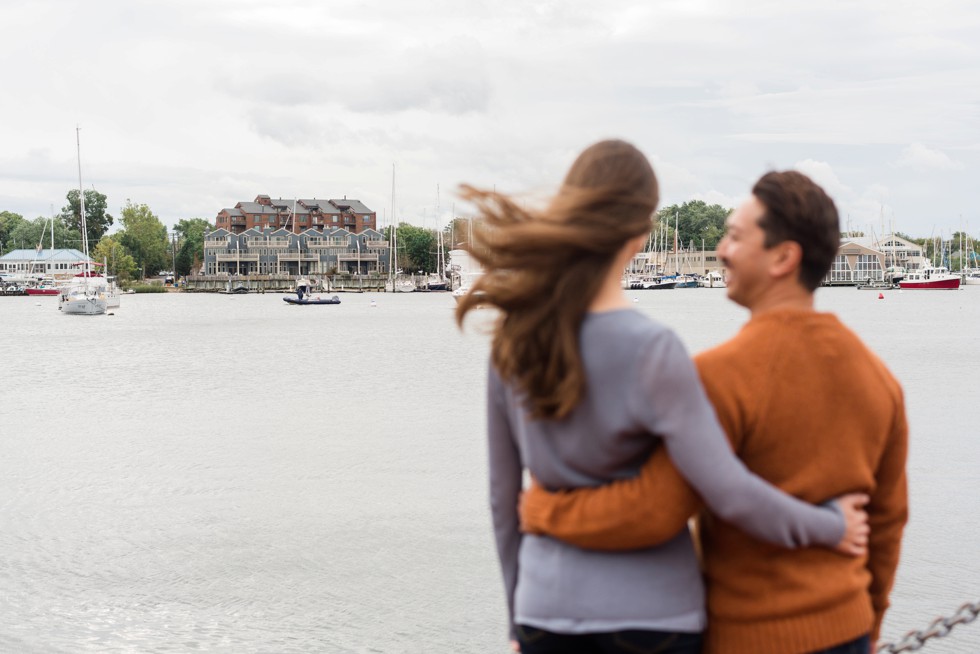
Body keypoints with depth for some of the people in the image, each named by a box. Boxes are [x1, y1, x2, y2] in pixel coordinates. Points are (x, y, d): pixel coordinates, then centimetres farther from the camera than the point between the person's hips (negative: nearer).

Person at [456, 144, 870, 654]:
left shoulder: (513, 339, -2)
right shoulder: (651, 351, -19)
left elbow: (503, 496, 5)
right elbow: (730, 493, -21)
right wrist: (831, 526, -4)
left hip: (547, 604, 4)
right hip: (649, 608, -4)